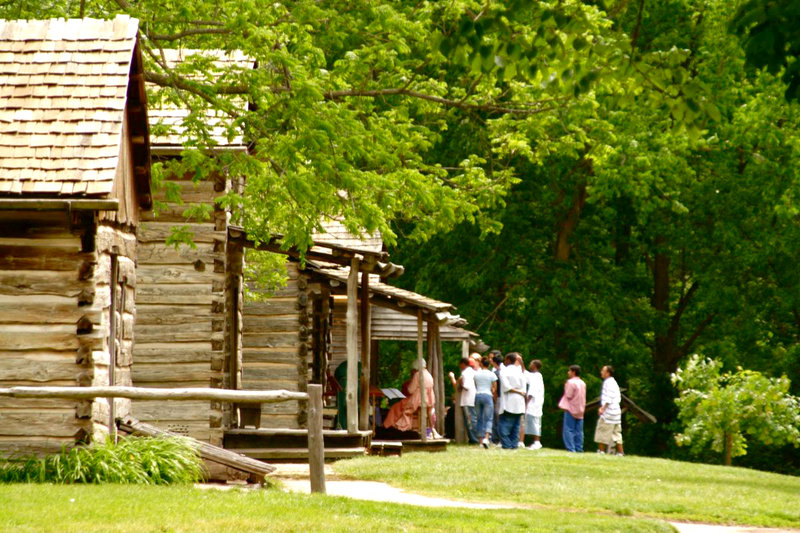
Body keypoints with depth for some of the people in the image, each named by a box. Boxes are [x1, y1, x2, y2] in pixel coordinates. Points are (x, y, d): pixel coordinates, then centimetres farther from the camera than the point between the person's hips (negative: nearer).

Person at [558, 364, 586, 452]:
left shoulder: (570, 382, -13)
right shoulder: (582, 383, 11)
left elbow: (568, 396, -14)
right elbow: (584, 397, 13)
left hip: (571, 409, -7)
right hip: (580, 410, 7)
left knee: (568, 430, -5)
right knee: (578, 431, 8)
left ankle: (571, 448, -11)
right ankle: (579, 448, 6)